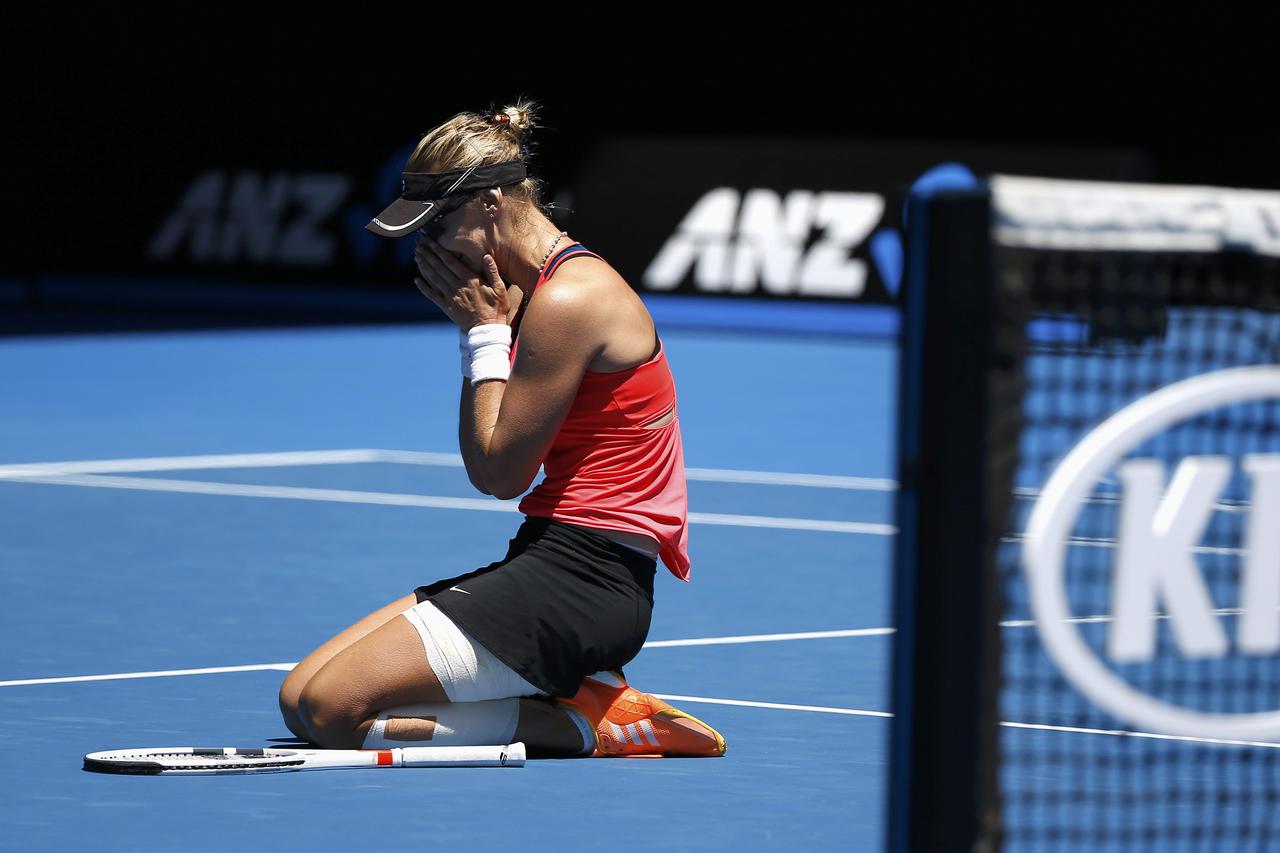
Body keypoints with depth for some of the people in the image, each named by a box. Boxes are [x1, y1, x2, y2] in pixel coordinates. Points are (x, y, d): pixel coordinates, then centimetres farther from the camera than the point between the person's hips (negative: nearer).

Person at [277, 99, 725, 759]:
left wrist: (484, 332, -5)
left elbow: (499, 471, -12)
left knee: (331, 711, -15)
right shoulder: (545, 283, 15)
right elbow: (494, 462, 14)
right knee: (300, 698, 6)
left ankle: (587, 726, -8)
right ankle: (578, 691, 4)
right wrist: (486, 327, 5)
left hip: (580, 581, -11)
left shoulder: (568, 299, -16)